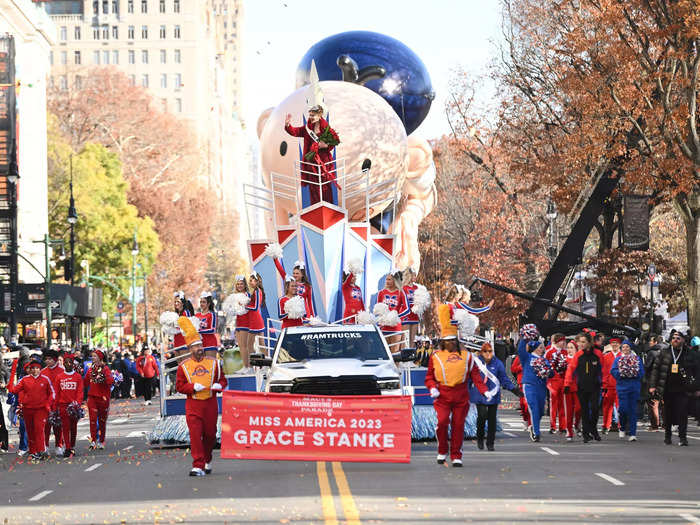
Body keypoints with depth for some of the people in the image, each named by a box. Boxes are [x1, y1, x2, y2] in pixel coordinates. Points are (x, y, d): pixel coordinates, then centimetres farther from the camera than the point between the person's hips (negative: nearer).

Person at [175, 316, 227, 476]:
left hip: (210, 404, 2)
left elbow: (222, 380, 12)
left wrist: (218, 385, -12)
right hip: (193, 405, -2)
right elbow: (179, 386, 2)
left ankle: (207, 461, 32)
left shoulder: (213, 363, 6)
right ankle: (198, 466, -12)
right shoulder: (183, 366, 2)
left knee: (210, 434, 9)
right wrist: (194, 387, -15)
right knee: (195, 436, -10)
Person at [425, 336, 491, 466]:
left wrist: (485, 391, -6)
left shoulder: (466, 356, 13)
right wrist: (432, 388, -8)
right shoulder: (435, 357, 11)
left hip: (461, 397, 1)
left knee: (458, 425, 0)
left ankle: (456, 457, 11)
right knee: (442, 421, -19)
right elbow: (429, 377, 13)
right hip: (442, 396, -1)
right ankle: (442, 451, 3)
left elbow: (476, 375, 7)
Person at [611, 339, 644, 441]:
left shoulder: (637, 359, 8)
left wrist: (633, 374, -13)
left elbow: (641, 372, 3)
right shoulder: (618, 359, 10)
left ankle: (632, 433, 3)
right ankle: (623, 428, 16)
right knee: (623, 408, -10)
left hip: (634, 387, 0)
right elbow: (613, 371, 0)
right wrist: (621, 373, -15)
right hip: (622, 386, 0)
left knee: (633, 410, 0)